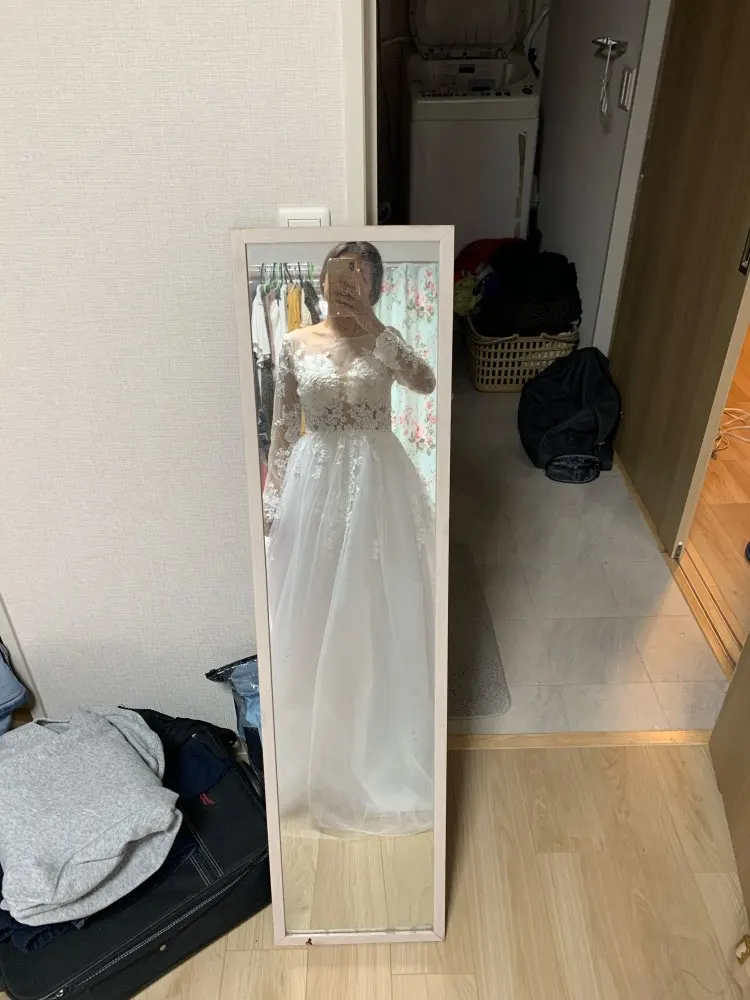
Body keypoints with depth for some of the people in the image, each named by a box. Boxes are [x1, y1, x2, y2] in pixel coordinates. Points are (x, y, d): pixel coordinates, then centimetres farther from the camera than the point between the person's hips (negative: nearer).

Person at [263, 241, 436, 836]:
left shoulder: (383, 343, 2)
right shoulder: (297, 345, 4)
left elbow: (426, 382, -18)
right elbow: (283, 427, 6)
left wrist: (373, 326, -18)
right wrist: (270, 495, 1)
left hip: (377, 483, -1)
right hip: (314, 482, 1)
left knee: (377, 606, 7)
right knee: (312, 610, 8)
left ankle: (379, 738, 28)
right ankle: (316, 743, 29)